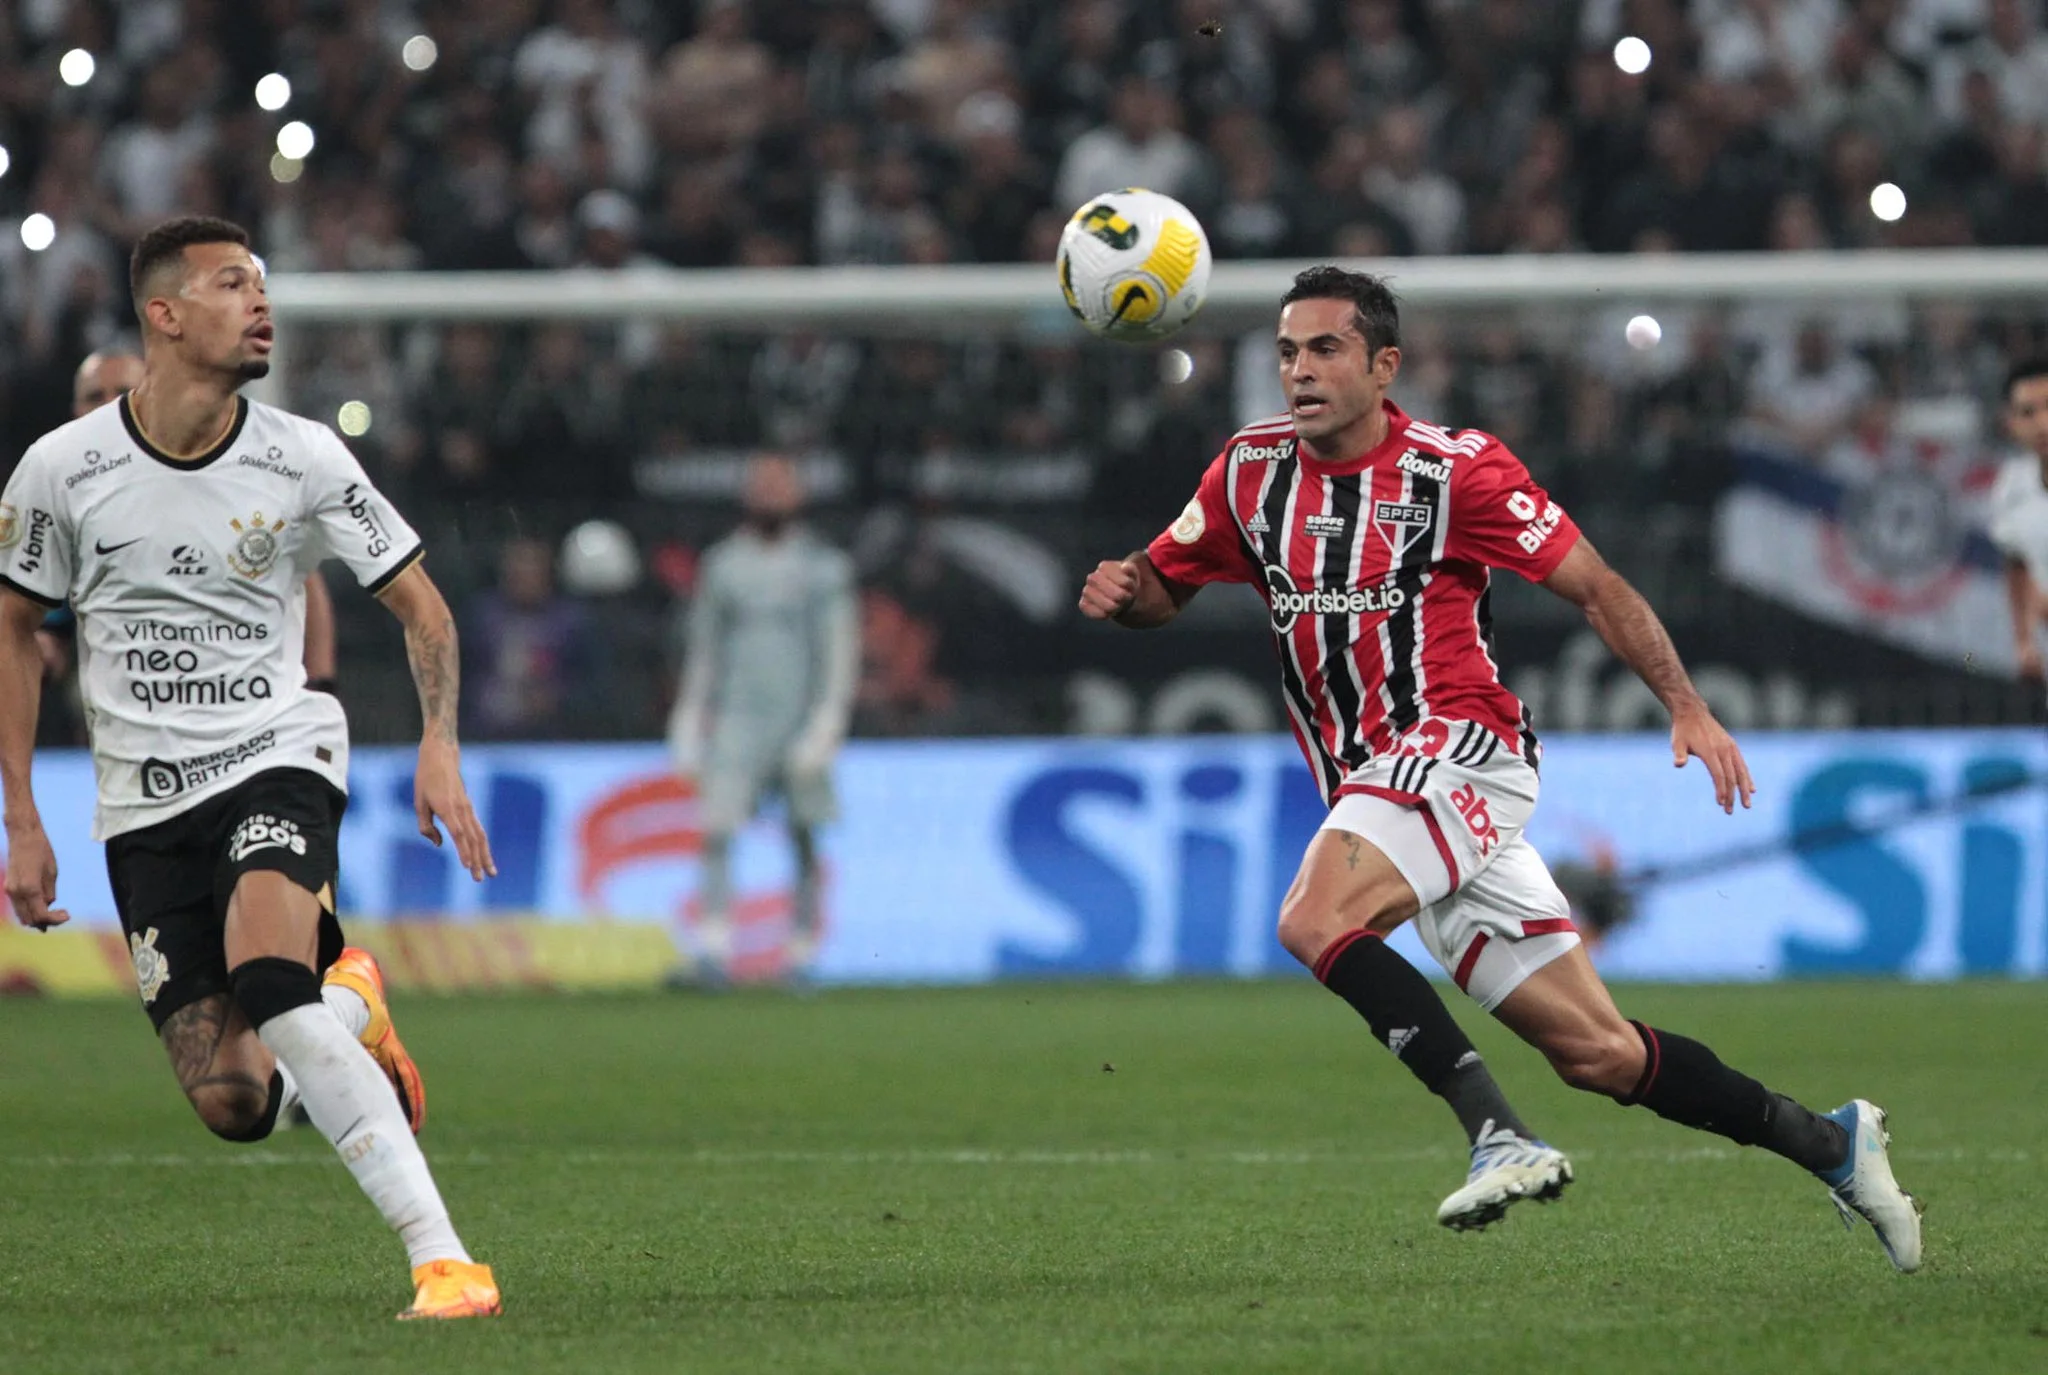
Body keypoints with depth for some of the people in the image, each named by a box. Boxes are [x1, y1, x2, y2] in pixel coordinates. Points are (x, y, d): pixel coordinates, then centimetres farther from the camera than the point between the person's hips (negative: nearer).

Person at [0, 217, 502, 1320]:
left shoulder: (301, 461, -5)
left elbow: (419, 606, 4)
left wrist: (440, 747, -12)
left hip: (277, 756, -2)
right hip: (144, 803, 2)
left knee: (265, 980, -32)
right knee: (232, 1103, -9)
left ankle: (442, 1259, -33)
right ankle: (348, 1011, 29)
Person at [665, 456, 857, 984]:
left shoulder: (822, 567, 1)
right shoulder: (723, 563, 8)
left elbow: (839, 650, -2)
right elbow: (702, 647, 15)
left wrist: (827, 722, -11)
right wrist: (690, 718, 12)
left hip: (800, 717, -1)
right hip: (737, 717, 1)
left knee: (804, 837, 2)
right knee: (717, 828, -11)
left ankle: (804, 950, 12)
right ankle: (713, 954, -16)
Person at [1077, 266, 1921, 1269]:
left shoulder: (1455, 470, -7)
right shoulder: (1252, 471, 8)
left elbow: (1596, 588, -3)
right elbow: (1164, 588, 17)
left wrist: (1688, 710, -11)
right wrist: (1123, 591, -7)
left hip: (1458, 749, -5)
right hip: (1370, 785, 5)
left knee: (1315, 922, -31)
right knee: (1598, 1053, 4)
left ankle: (1502, 1139, -32)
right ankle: (1831, 1144, 18)